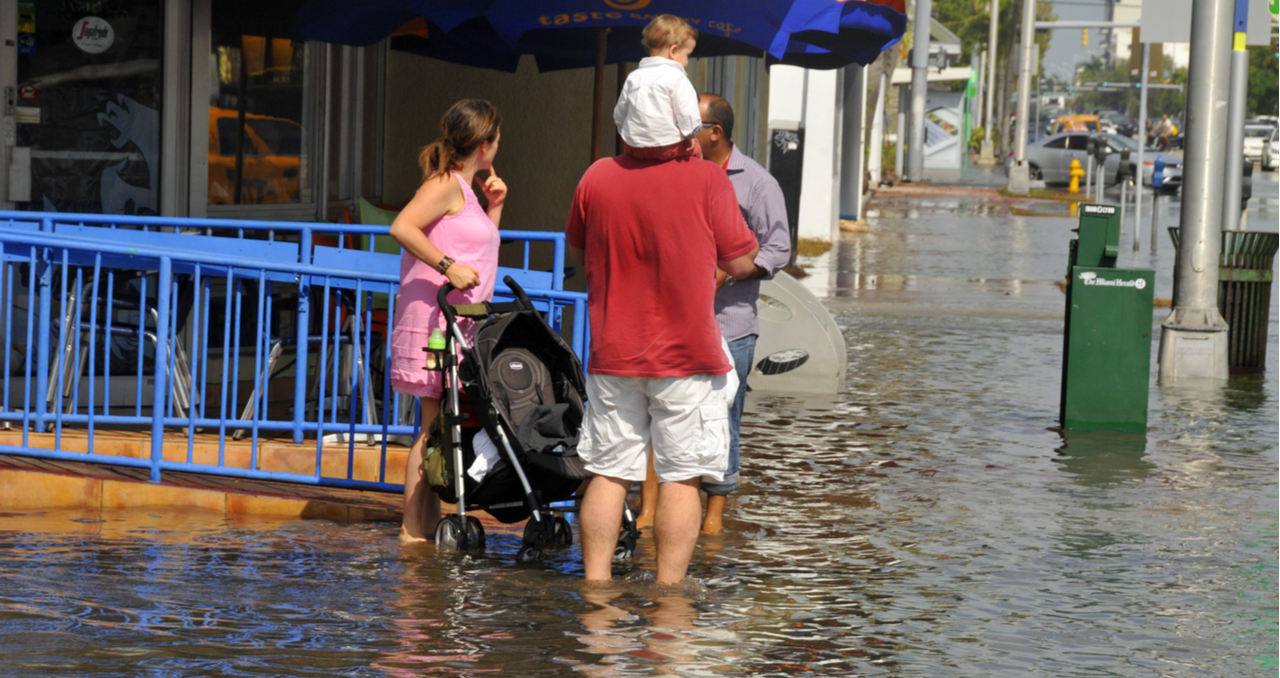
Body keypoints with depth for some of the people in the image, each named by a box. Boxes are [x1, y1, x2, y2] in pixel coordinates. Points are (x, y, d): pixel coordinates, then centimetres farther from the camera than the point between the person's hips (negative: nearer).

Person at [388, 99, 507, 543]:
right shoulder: (445, 184, -8)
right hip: (434, 319, -10)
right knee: (434, 424, -10)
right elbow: (402, 227, -22)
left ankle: (429, 524, 12)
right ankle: (413, 529, -9)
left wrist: (495, 206, 20)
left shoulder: (465, 188, 22)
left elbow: (478, 254, 30)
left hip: (461, 321, 10)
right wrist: (447, 267, -25)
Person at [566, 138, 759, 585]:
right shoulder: (707, 180, -12)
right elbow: (741, 264, -4)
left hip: (612, 356, 3)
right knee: (682, 477, 2)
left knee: (608, 472, 10)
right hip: (689, 357, -3)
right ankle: (668, 591, 1)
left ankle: (595, 582, 10)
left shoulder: (597, 177, -1)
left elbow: (580, 251, 15)